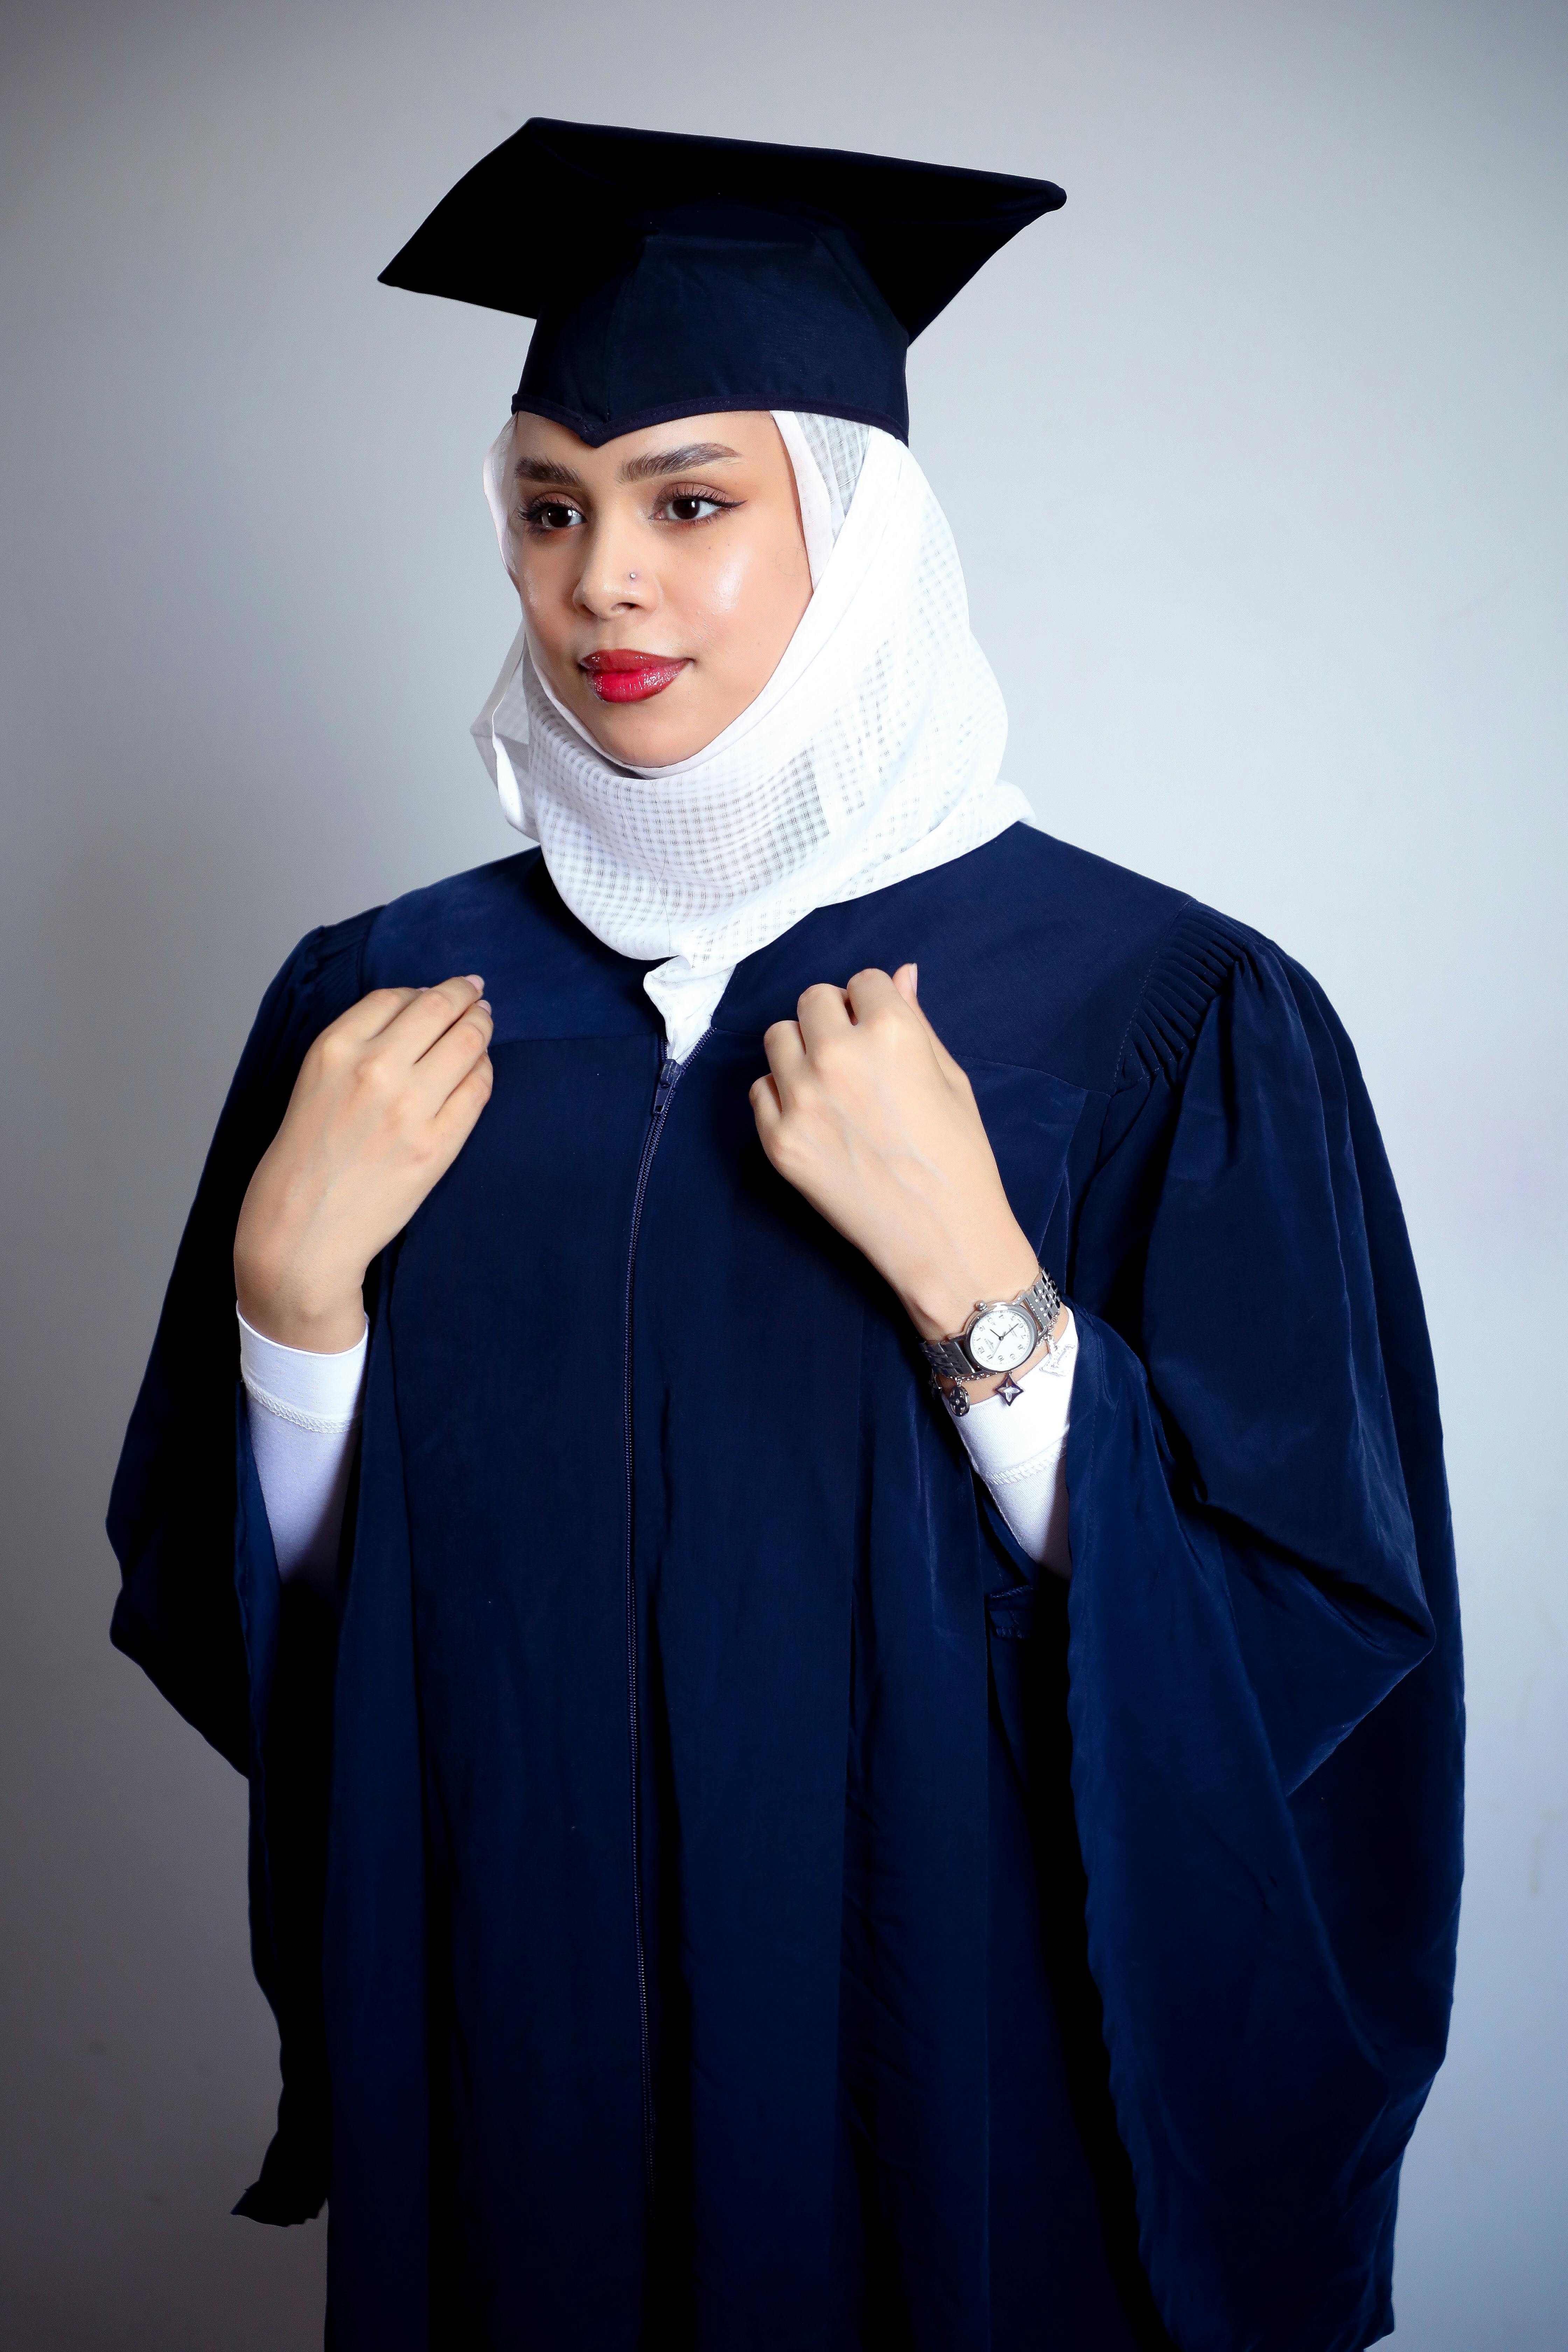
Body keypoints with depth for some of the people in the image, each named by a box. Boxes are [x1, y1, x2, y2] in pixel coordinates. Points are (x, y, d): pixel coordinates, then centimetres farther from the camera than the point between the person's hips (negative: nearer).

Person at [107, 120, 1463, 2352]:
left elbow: (1316, 1657, -16)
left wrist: (967, 1278, -26)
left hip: (963, 2064, -2)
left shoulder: (1171, 1024, -14)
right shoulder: (384, 1001, -3)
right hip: (514, 2062, 3)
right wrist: (295, 1280, -18)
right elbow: (255, 1606, -1)